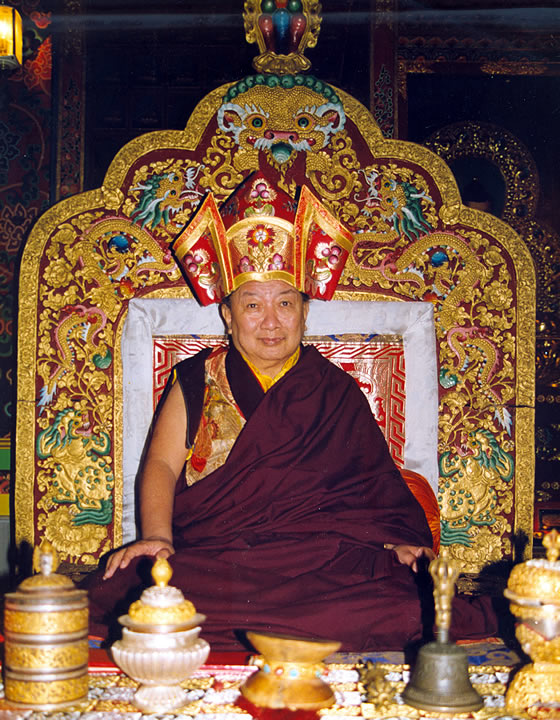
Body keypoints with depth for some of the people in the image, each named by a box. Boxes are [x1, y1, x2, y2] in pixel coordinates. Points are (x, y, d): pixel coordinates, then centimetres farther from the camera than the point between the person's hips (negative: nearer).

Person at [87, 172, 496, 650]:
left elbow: (380, 484, 12)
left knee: (408, 612, -31)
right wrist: (157, 537, -11)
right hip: (208, 564, 1)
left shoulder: (338, 393, 18)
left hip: (324, 565, -1)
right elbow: (161, 465, 8)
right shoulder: (196, 381, 17)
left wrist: (406, 540, -8)